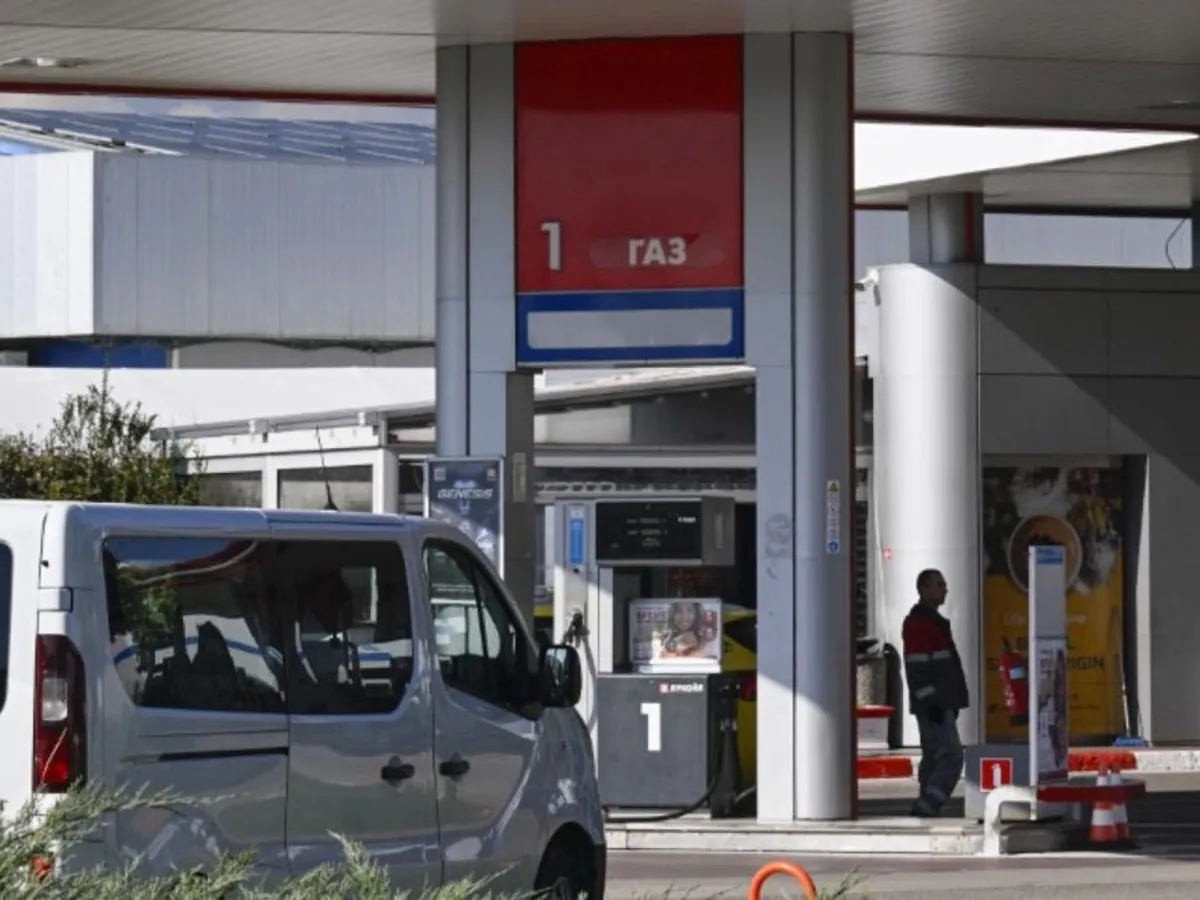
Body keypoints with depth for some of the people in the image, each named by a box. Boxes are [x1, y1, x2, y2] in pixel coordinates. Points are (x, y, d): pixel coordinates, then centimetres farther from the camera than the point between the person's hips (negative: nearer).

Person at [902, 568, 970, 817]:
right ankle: (925, 809, -19)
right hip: (932, 704, -11)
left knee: (934, 759, 12)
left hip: (941, 704, 11)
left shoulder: (933, 620, 20)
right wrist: (931, 703, -23)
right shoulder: (918, 621, -13)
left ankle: (925, 811, 14)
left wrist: (952, 702, 24)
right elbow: (917, 668, -19)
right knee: (952, 757, -16)